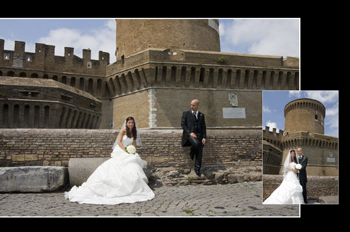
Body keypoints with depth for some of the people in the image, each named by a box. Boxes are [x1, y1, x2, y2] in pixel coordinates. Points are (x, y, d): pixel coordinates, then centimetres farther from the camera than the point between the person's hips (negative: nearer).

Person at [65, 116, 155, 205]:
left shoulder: (134, 133, 16)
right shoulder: (123, 131, 1)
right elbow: (119, 142, -8)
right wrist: (125, 151, -17)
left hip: (129, 155, 4)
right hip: (120, 153, -4)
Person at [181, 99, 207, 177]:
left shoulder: (201, 115, 17)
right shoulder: (186, 113, 10)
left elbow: (203, 127, 13)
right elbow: (183, 124, 2)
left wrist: (204, 137, -1)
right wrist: (190, 132, -12)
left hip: (198, 135, 3)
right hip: (189, 134, -3)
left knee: (199, 152, -11)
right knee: (196, 143, -34)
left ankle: (197, 169, 0)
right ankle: (192, 153, -3)